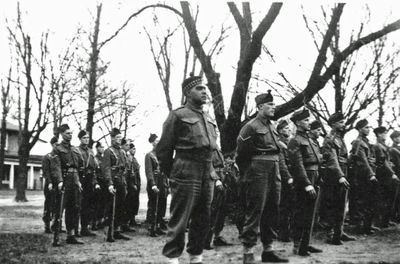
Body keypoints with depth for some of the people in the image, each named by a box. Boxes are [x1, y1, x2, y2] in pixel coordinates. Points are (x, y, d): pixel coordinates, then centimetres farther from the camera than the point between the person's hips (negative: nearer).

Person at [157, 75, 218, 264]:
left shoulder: (209, 119, 17)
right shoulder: (178, 116, -4)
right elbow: (163, 149, -4)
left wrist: (212, 174, 15)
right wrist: (171, 174, 1)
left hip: (207, 176, 7)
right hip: (186, 175, -7)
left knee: (203, 220, 11)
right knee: (179, 220, -4)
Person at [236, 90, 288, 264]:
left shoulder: (271, 127, 16)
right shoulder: (251, 127, -9)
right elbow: (241, 154, -7)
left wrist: (276, 173, 14)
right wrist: (247, 174, -1)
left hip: (274, 174, 8)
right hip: (258, 174, -8)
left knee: (272, 212, 11)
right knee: (254, 211, -8)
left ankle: (268, 250, 19)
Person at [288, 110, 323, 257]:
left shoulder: (312, 140, 18)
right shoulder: (295, 141, -9)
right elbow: (298, 165, -17)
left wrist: (318, 182, 13)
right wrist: (307, 184, -22)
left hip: (314, 180, 8)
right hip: (304, 181, -8)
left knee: (310, 215, 12)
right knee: (301, 214, -4)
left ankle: (306, 244, 20)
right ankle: (297, 246, 2)